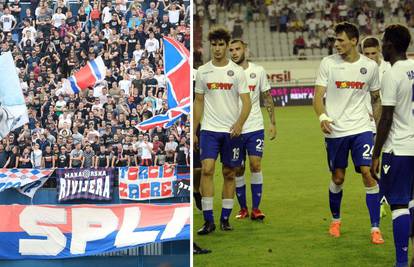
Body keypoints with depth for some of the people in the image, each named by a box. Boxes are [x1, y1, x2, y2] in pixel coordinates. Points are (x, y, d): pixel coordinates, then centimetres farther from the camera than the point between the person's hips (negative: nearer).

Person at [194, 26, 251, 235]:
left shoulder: (237, 71, 0)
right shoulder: (202, 71, 6)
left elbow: (246, 102, -4)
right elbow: (199, 102, 12)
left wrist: (239, 123, -21)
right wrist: (193, 131, 8)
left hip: (232, 131, 0)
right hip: (209, 130, 0)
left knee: (229, 173, 5)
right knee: (206, 169, -13)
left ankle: (225, 218, 15)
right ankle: (208, 220, -12)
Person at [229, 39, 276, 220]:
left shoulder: (258, 71, 2)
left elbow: (267, 97, 9)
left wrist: (273, 122, 6)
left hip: (255, 127, 0)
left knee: (256, 165, -9)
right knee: (238, 170, 5)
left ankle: (256, 208, -2)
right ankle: (243, 208, 17)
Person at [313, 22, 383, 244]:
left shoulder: (370, 66, 2)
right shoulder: (328, 63, -2)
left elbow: (376, 99, 14)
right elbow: (318, 96, -4)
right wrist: (323, 117, -22)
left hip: (361, 129, 0)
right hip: (335, 131, 0)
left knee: (369, 174, -11)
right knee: (338, 178, 10)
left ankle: (375, 228, -6)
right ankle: (335, 220, 33)